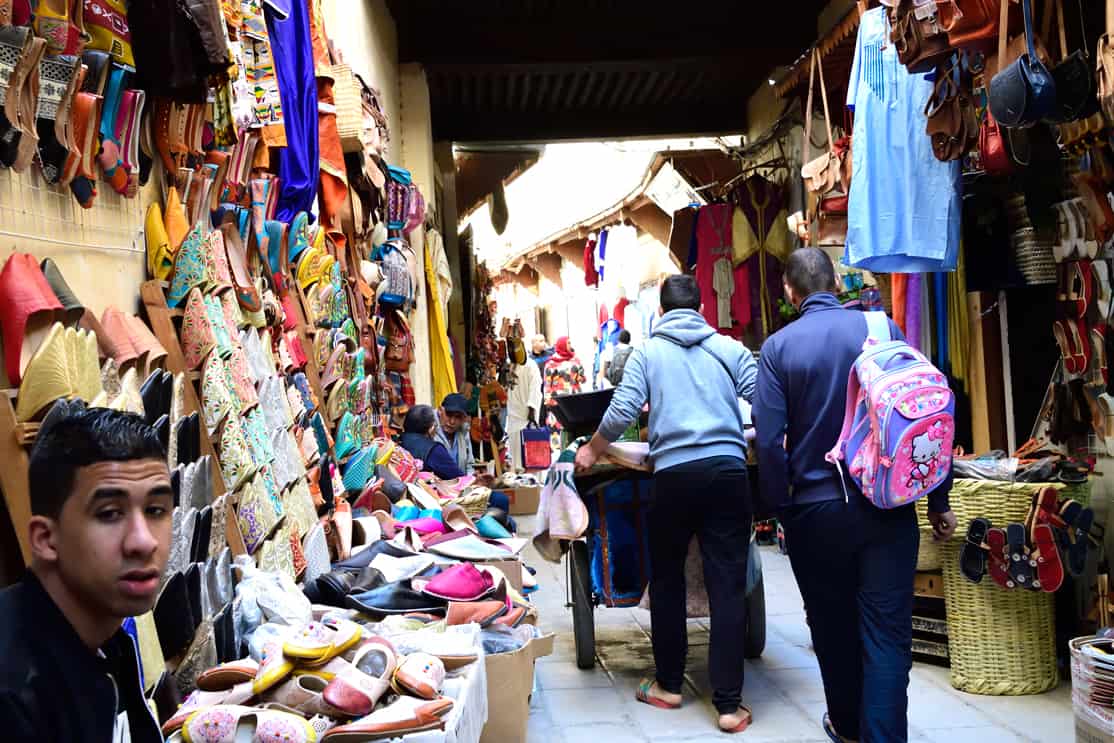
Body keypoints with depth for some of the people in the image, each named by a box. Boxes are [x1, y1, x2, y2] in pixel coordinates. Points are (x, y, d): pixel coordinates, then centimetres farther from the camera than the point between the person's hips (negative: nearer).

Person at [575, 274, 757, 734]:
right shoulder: (730, 348, 10)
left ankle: (669, 685, 25)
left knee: (666, 580, 15)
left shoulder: (648, 352, 8)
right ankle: (729, 704, 2)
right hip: (728, 471, 1)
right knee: (728, 585, 2)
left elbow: (623, 412, -1)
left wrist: (591, 451, 13)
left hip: (674, 473, -1)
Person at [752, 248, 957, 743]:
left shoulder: (779, 347, -5)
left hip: (817, 510, 0)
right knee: (886, 633, 2)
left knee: (833, 627, 17)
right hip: (887, 505, 0)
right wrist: (938, 502, 5)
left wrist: (782, 510, 2)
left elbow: (769, 440, -9)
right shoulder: (881, 327, -1)